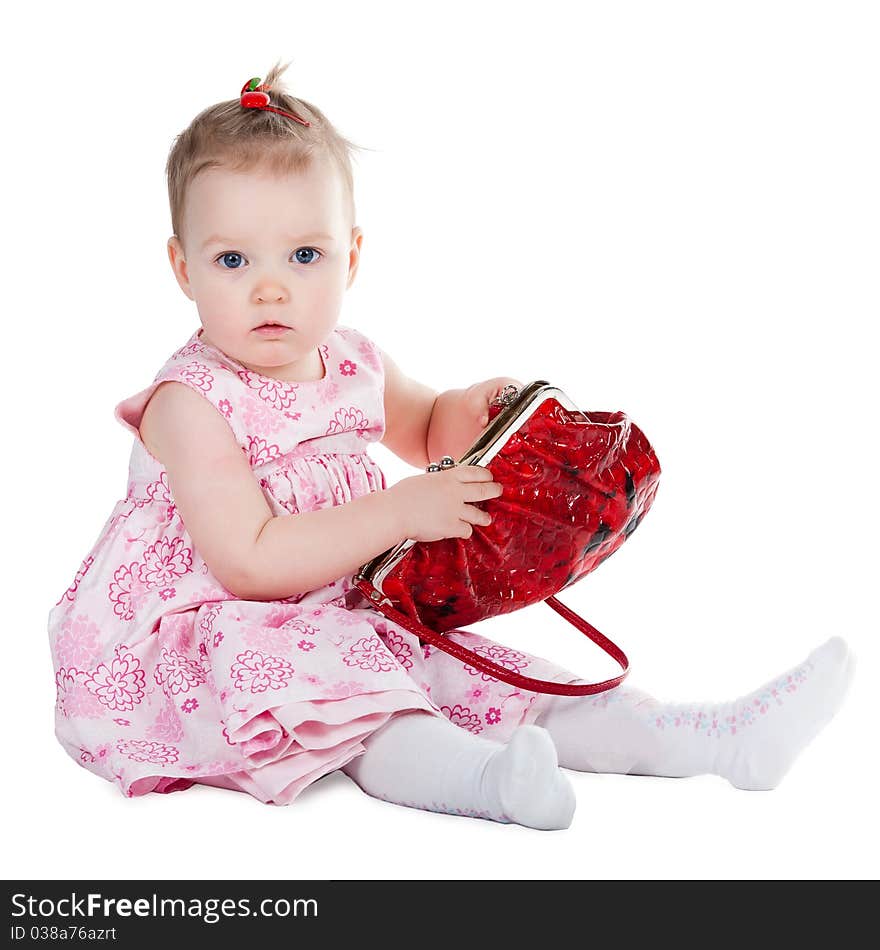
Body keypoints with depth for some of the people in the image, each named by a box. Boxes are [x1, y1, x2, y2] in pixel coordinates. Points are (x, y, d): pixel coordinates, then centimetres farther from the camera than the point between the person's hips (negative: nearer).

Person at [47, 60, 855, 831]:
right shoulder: (191, 402, -19)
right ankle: (478, 774, -57)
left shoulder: (353, 366, 3)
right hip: (192, 647, -6)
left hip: (336, 626, 6)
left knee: (460, 668, -7)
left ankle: (716, 738, -12)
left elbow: (425, 432, 26)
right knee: (274, 661, -37)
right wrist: (401, 511, -28)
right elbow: (249, 564, -28)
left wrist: (472, 410, 2)